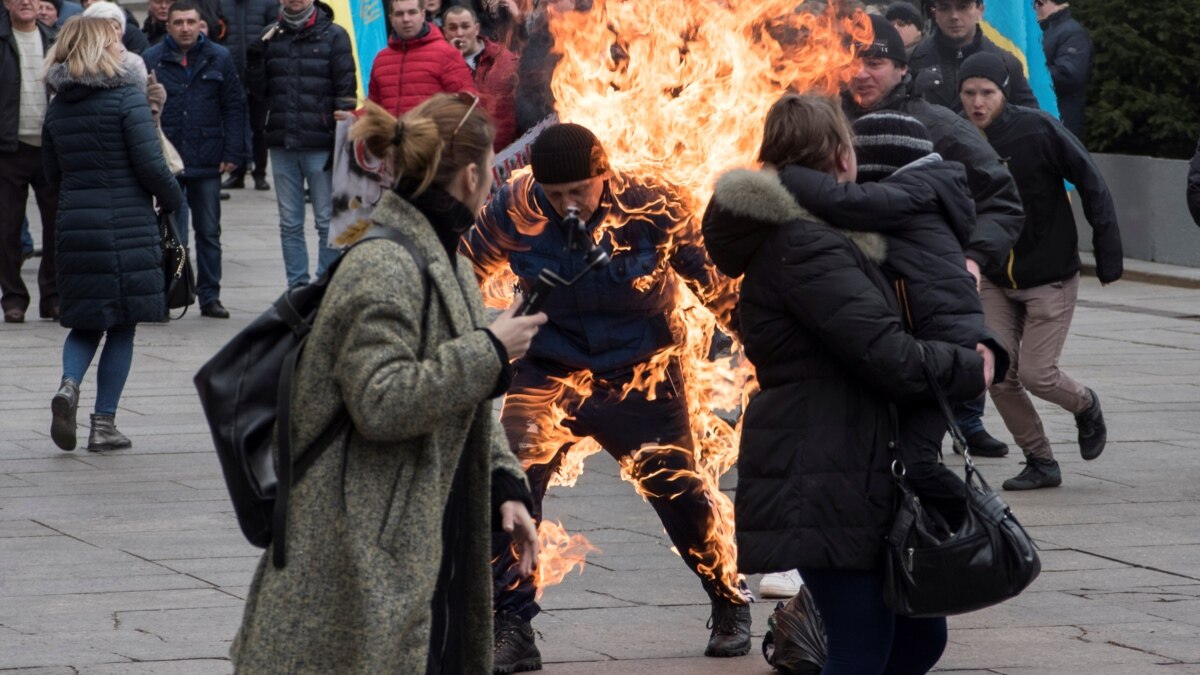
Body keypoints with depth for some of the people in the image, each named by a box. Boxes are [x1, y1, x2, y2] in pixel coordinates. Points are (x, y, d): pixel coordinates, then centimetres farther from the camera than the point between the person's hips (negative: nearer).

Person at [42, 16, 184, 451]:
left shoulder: (58, 105, 8)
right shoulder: (127, 95, -9)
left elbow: (54, 173, 14)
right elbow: (150, 163, -13)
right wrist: (172, 201, 3)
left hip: (75, 224, 5)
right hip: (127, 225, -5)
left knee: (86, 322, 16)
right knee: (122, 326, 6)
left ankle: (69, 384, -13)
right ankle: (103, 425, 5)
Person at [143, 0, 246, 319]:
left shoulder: (219, 59, 3)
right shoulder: (152, 59, -1)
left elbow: (235, 108, 4)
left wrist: (232, 154, -3)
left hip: (208, 161, 2)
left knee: (209, 233, 9)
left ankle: (210, 296, 16)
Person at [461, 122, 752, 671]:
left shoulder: (652, 208, -18)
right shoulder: (515, 210, -15)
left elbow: (711, 280, -4)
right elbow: (466, 275, 3)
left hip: (639, 378, -1)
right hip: (547, 374, 1)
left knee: (681, 495, 5)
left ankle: (729, 606, 31)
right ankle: (511, 630, -3)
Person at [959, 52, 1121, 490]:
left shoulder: (1038, 130, -17)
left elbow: (1092, 186, -11)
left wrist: (1108, 255, -10)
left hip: (1051, 277, -4)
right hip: (995, 281, 4)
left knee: (1036, 374, -7)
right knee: (998, 373, -4)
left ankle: (1086, 406, 27)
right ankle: (1039, 462, 14)